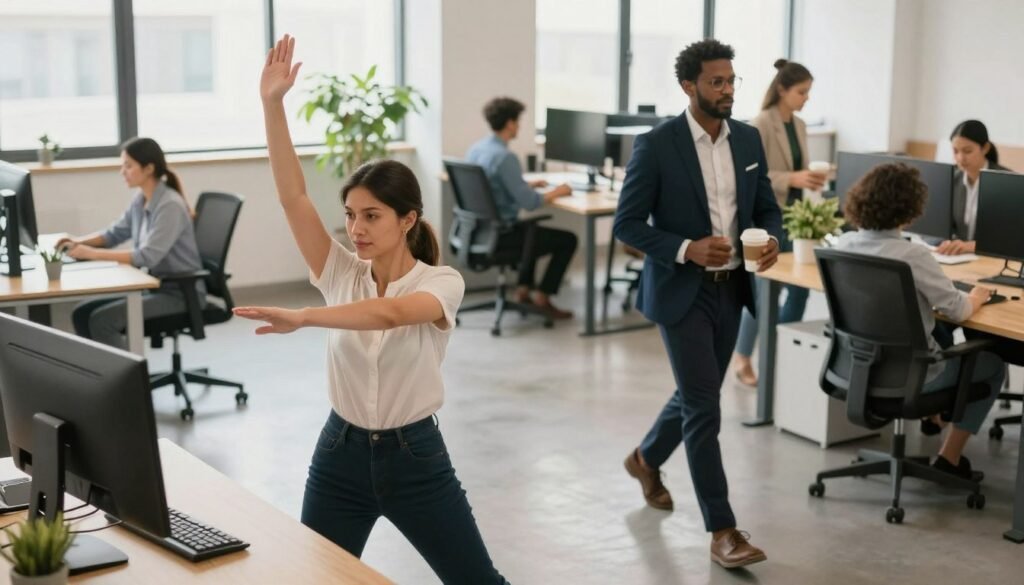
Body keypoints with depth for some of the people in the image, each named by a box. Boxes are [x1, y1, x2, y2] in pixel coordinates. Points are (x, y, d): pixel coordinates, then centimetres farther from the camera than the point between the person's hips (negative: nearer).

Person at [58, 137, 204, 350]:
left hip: (180, 294, -9)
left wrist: (93, 254, -27)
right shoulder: (140, 198, 5)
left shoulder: (170, 205, -20)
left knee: (102, 320, -21)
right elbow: (115, 233, 18)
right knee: (82, 314, 0)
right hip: (154, 287, 9)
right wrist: (79, 241, -1)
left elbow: (148, 256, -28)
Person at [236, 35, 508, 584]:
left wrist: (301, 317, -45)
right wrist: (272, 103, -21)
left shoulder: (442, 283, -13)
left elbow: (388, 314, -35)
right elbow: (292, 197, -13)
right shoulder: (342, 274, -3)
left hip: (416, 458, -3)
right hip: (340, 456, 3)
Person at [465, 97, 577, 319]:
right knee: (568, 240, 3)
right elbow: (529, 203, -24)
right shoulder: (505, 156, -23)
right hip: (500, 233, -9)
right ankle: (542, 297, 9)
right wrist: (556, 192, -7)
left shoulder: (475, 148, 4)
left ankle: (523, 290, 30)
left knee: (534, 230, 36)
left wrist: (528, 184, 21)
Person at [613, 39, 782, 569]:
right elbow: (627, 224, -12)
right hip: (681, 289, -6)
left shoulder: (748, 139, 4)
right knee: (704, 408, -7)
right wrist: (687, 249, -24)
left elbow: (767, 208, 12)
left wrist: (771, 239, -11)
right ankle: (722, 530, 1)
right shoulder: (656, 144, -13)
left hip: (731, 287, 6)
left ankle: (646, 459, 47)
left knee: (697, 396, 19)